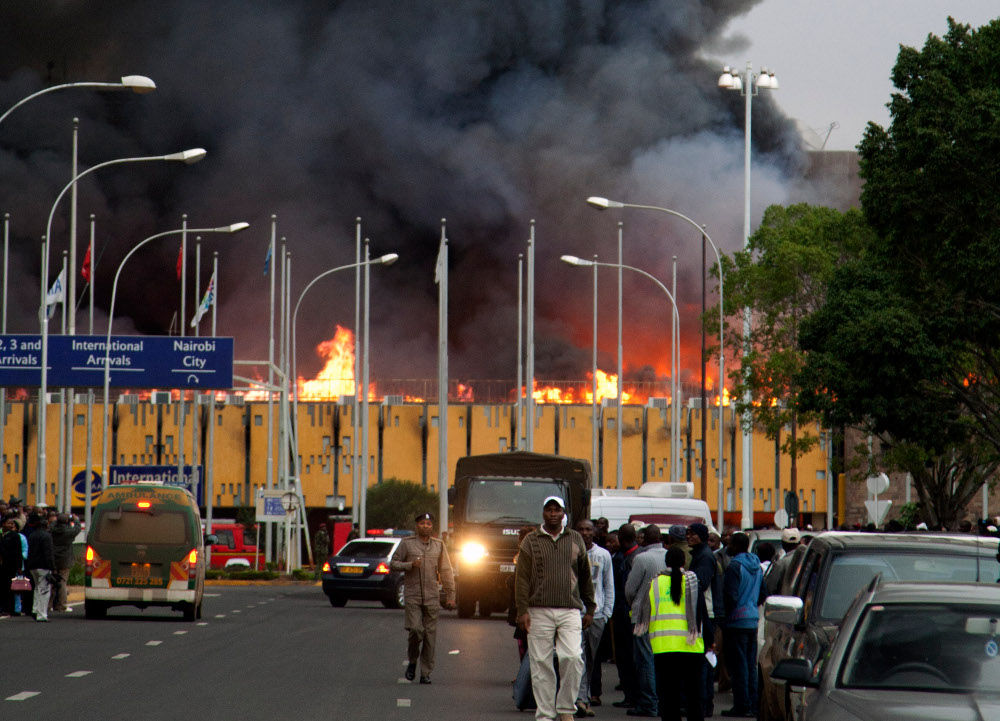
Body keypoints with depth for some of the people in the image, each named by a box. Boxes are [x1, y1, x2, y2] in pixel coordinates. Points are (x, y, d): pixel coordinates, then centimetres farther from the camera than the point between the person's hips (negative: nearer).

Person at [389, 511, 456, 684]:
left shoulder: (438, 545, 10)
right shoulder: (407, 543, 4)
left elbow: (446, 571, 10)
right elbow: (393, 564, 5)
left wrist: (450, 596, 5)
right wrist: (410, 565, -13)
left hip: (432, 597, 2)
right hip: (412, 595, -2)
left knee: (430, 634, 0)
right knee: (415, 630, -14)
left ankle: (426, 673, 7)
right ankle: (412, 661, 12)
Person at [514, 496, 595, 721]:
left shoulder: (575, 540, 12)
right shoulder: (531, 541, 7)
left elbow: (585, 577, 16)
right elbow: (522, 577, 2)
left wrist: (589, 609, 13)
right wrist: (522, 610, -7)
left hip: (570, 611, 1)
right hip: (539, 611, -1)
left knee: (572, 657, -14)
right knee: (541, 663, -1)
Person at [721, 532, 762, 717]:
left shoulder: (735, 566, -14)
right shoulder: (756, 566, 12)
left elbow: (730, 596, -17)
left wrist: (723, 617, -6)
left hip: (737, 621, -8)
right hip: (753, 620, 8)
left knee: (738, 665, -5)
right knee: (750, 665, 12)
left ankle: (742, 705, -6)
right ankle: (753, 705, 12)